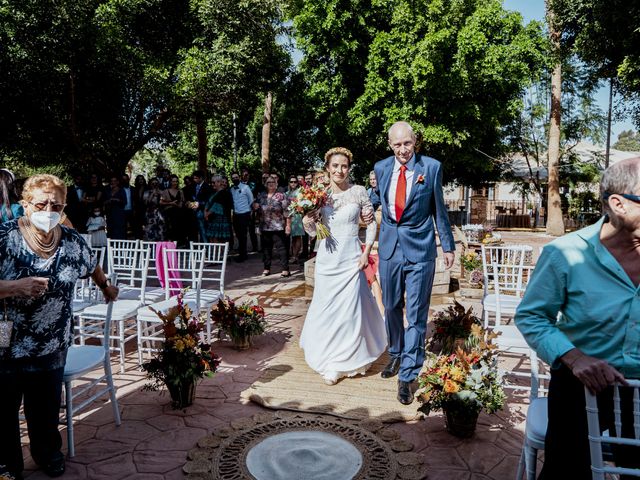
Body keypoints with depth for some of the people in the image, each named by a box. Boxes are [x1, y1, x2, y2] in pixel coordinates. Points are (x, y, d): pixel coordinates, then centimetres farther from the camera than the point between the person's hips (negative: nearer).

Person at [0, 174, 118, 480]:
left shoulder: (71, 240, -3)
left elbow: (92, 266, 18)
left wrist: (106, 288, 31)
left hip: (52, 349, 3)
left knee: (46, 409, 18)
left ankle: (48, 454, 41)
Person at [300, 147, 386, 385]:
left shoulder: (359, 192, -3)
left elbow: (371, 223, 4)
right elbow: (313, 231, 7)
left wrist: (366, 251, -4)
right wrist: (307, 219, -14)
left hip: (351, 258, -2)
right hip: (326, 258, 2)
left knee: (349, 307, 1)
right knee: (326, 306, 9)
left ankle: (344, 360, 18)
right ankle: (329, 358, 27)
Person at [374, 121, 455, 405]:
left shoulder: (431, 167, -5)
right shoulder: (381, 168, 3)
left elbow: (439, 209, 2)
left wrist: (448, 246, 7)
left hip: (420, 249, -3)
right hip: (389, 246, 4)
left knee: (416, 314, 0)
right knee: (391, 308, 17)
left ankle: (407, 375, 9)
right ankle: (396, 355, 39)